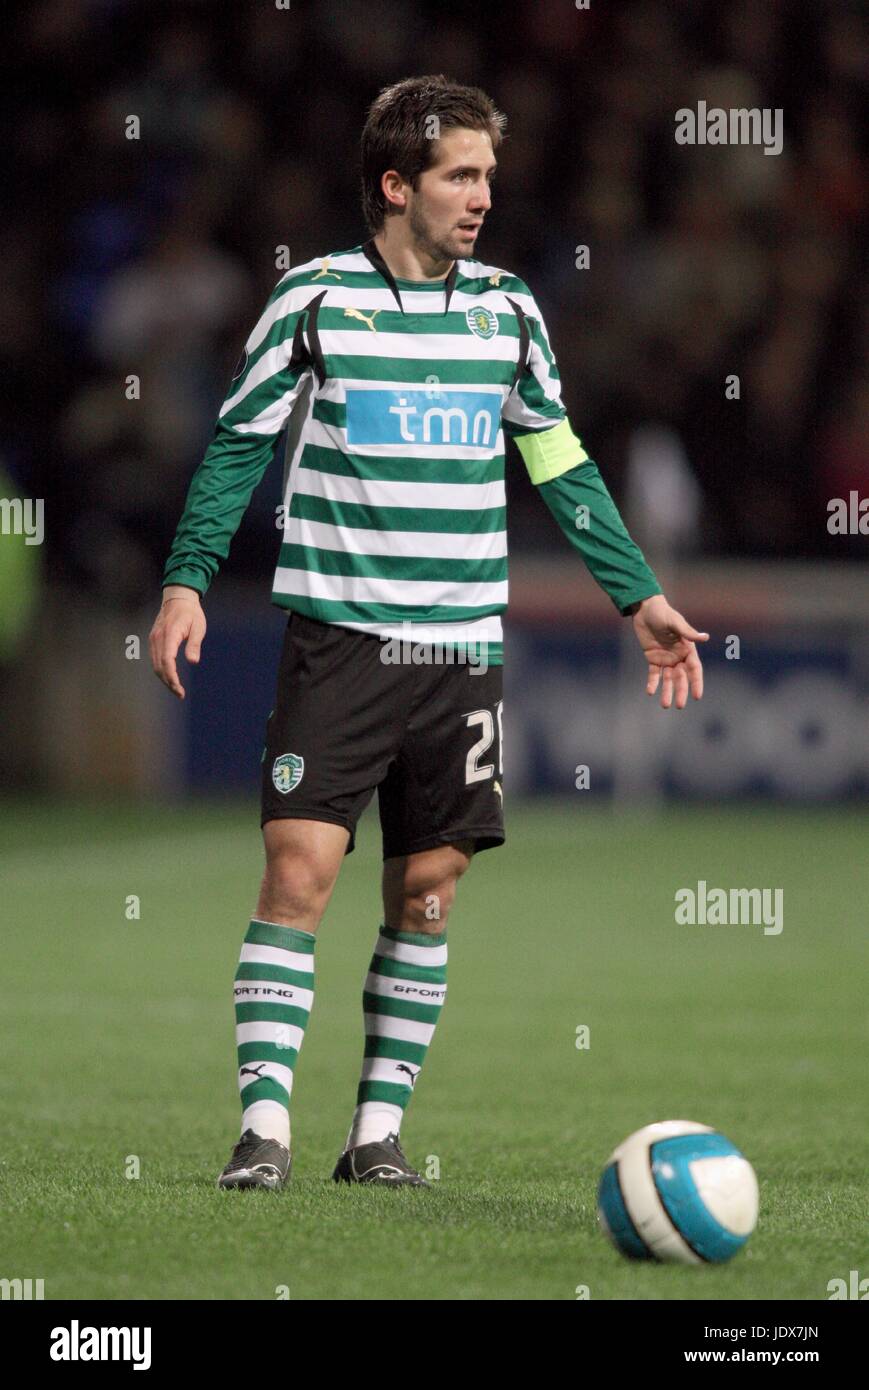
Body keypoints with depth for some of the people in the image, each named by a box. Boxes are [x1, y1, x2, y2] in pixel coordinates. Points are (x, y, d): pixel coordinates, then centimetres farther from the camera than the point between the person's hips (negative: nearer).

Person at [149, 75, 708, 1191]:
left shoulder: (508, 310, 9)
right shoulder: (314, 299, -1)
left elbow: (560, 465, 18)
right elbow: (237, 448, 4)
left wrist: (640, 598, 16)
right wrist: (186, 580, -5)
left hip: (462, 647, 4)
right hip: (338, 638, -4)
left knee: (428, 888, 4)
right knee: (301, 865, -13)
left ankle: (379, 1130, 12)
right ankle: (264, 1125, -12)